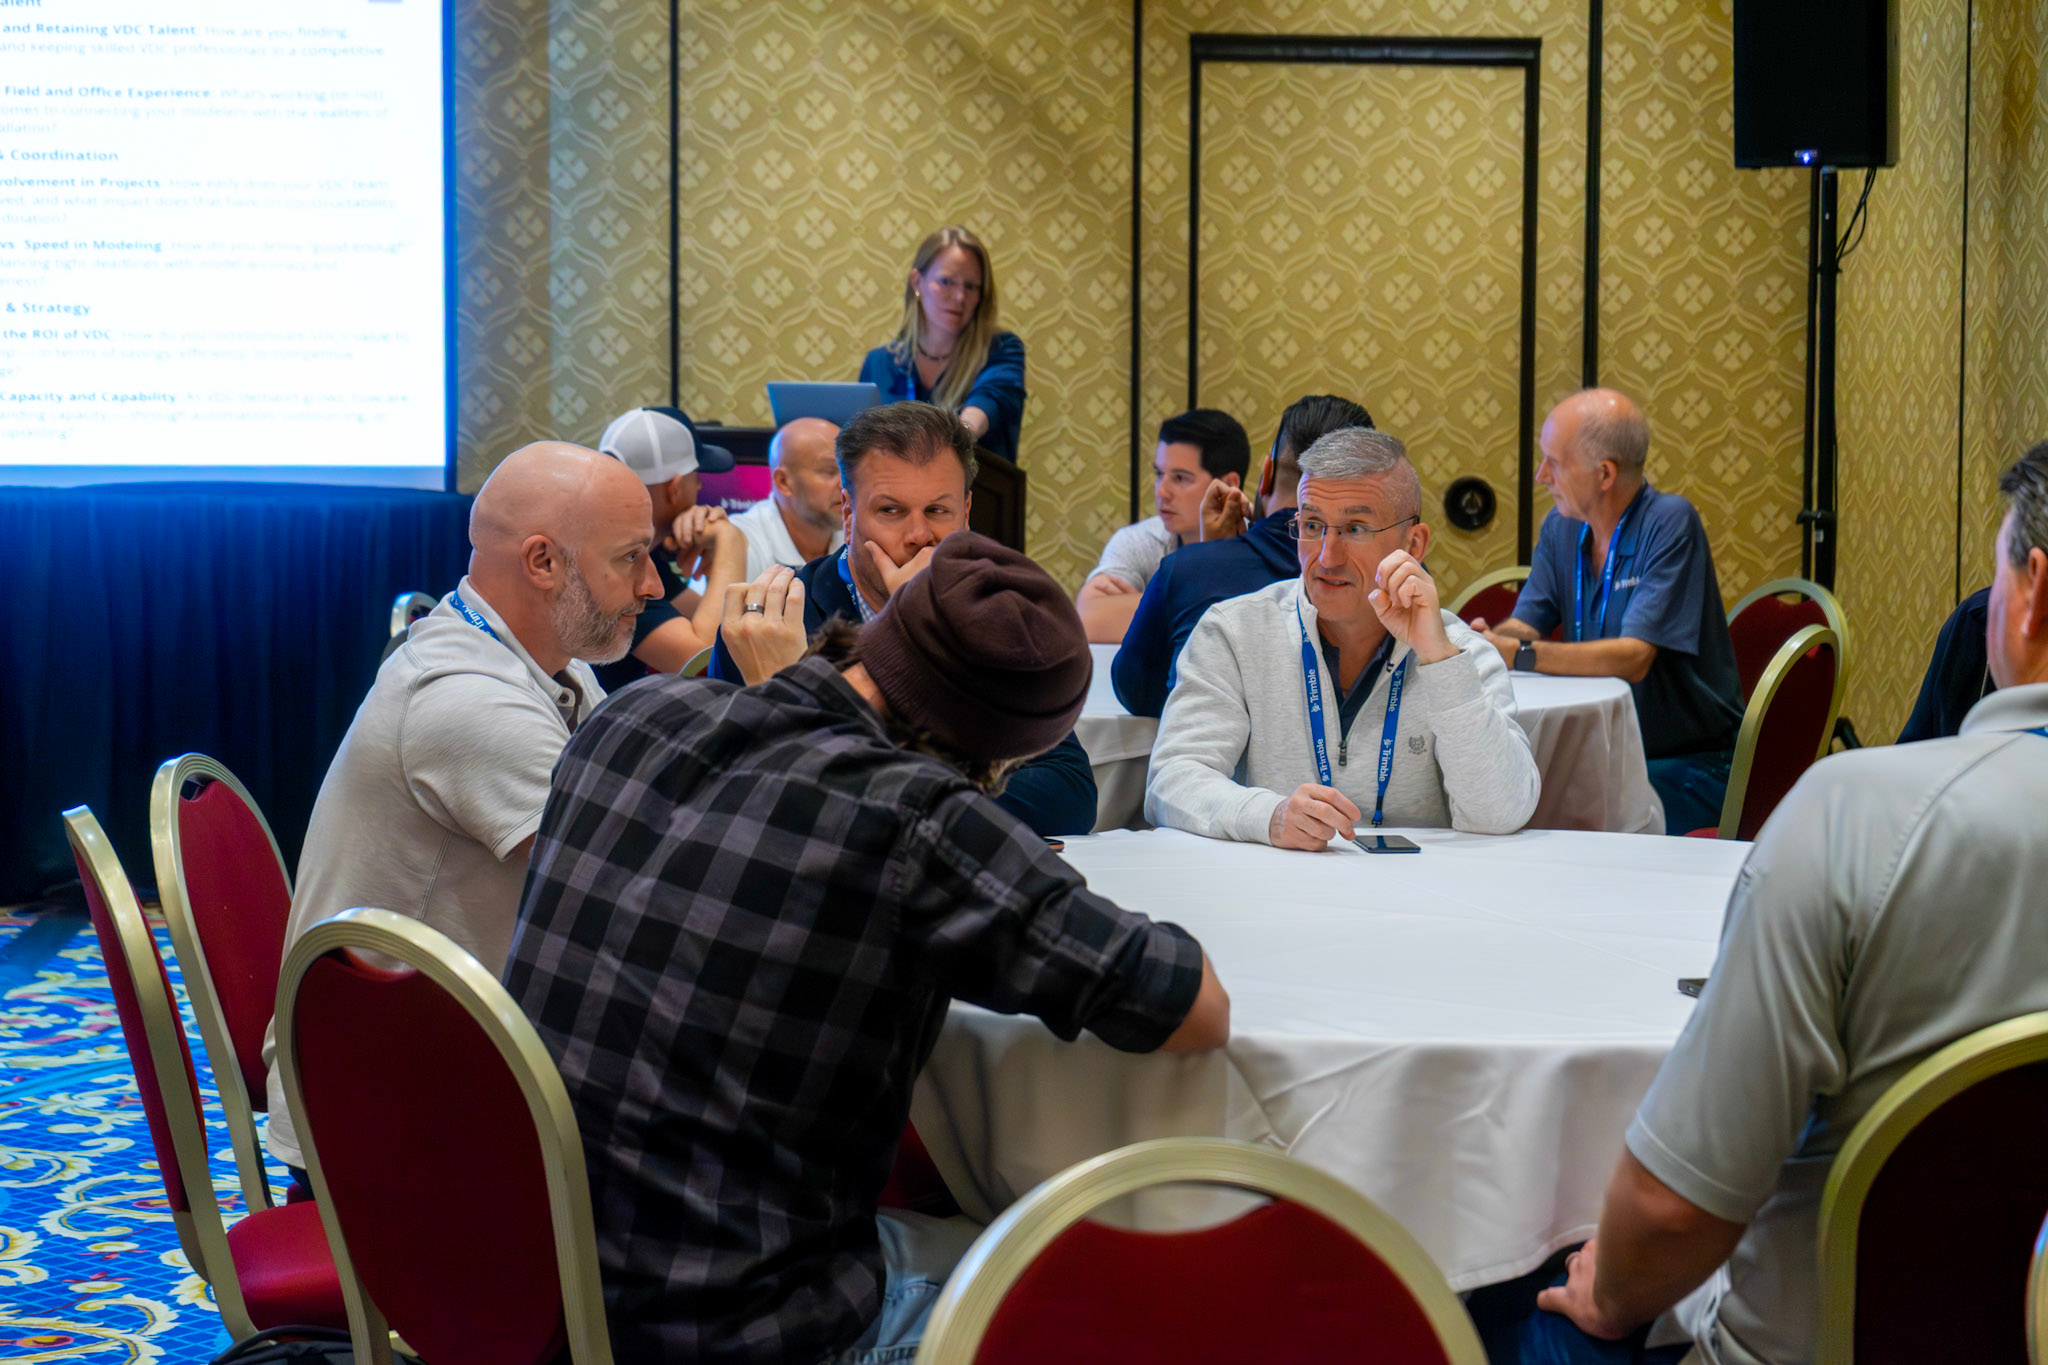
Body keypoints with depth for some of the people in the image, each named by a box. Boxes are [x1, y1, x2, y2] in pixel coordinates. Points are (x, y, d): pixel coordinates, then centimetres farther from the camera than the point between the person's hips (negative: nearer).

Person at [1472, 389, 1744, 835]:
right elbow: (1522, 628, 3)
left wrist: (1522, 656, -32)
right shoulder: (1561, 526, 7)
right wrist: (1487, 638, -21)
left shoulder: (1669, 523, -15)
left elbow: (1633, 658, -24)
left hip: (1689, 764, -6)